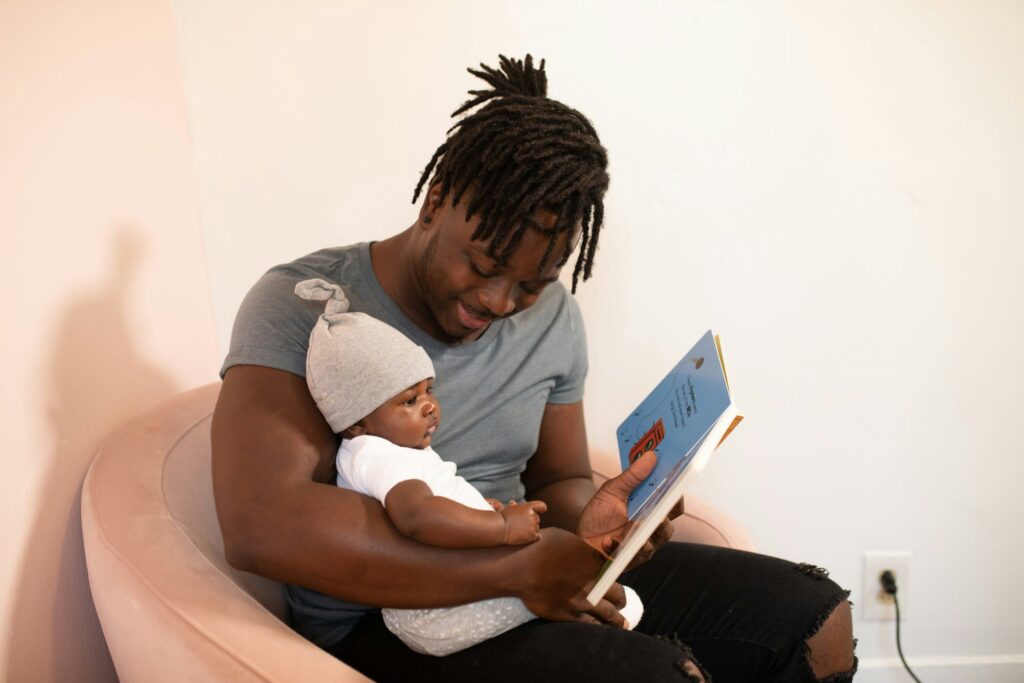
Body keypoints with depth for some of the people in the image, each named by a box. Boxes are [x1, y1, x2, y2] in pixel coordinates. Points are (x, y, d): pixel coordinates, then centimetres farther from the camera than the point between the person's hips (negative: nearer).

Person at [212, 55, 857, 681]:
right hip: (380, 626, -5)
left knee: (815, 619, -4)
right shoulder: (302, 305, -14)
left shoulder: (553, 318, 5)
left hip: (536, 580, 6)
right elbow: (258, 524, -27)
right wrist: (516, 568, -27)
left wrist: (585, 522, -12)